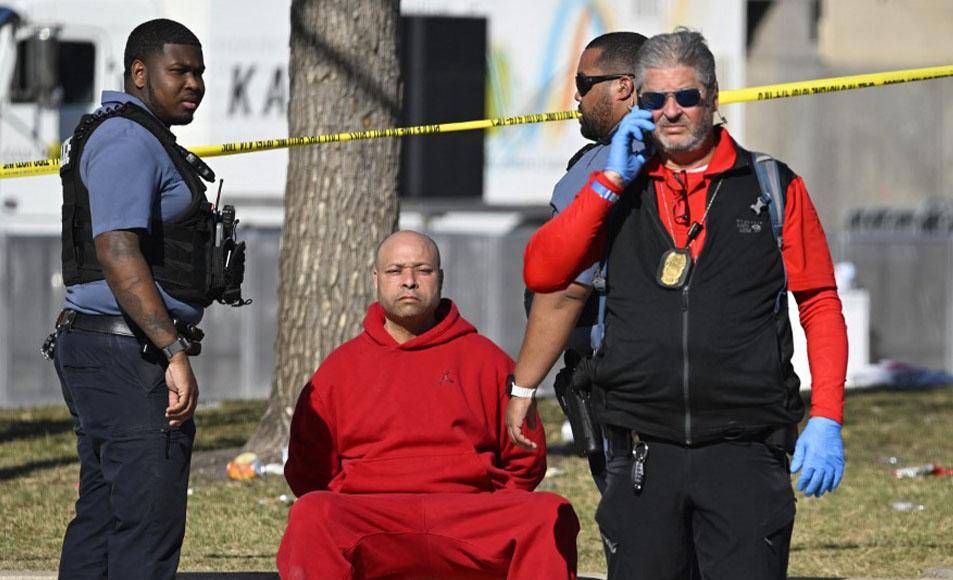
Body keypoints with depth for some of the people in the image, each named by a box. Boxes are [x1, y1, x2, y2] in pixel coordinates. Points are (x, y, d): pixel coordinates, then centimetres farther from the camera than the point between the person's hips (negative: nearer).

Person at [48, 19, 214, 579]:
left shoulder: (139, 139, 22)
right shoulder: (129, 142, -13)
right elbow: (116, 253, -24)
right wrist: (175, 352, -28)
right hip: (132, 356, -11)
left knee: (102, 513, 11)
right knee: (150, 519, -13)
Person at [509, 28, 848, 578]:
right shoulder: (620, 193, 13)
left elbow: (821, 306, 6)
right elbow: (542, 273, 1)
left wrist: (827, 420, -4)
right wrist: (612, 181, -3)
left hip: (743, 455, -2)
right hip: (645, 460, 2)